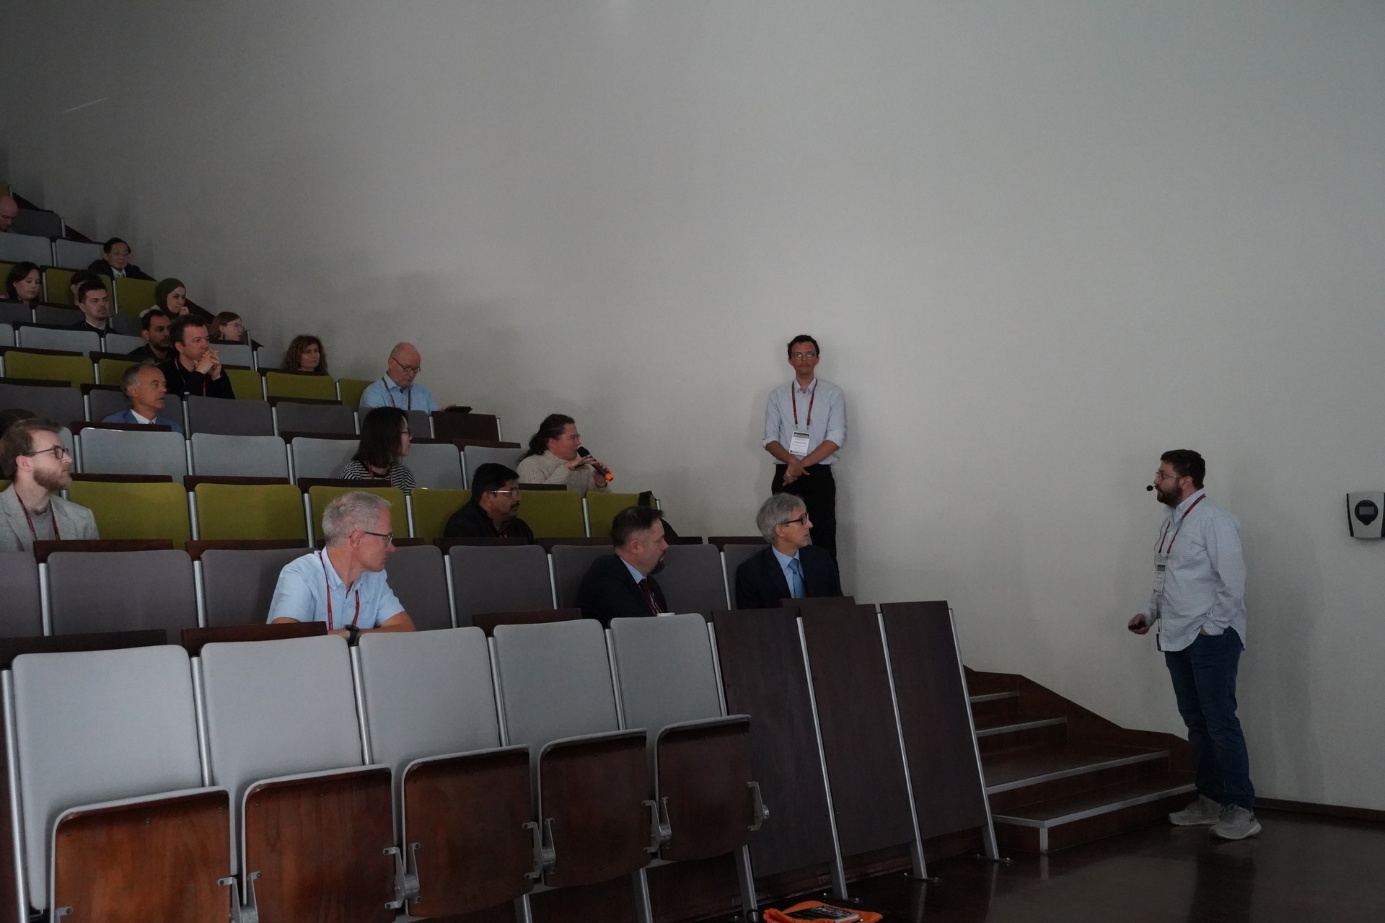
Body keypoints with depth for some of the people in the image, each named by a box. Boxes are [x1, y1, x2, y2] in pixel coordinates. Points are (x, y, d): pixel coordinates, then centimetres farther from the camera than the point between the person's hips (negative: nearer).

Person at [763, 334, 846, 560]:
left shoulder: (832, 393, 2)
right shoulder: (777, 396, 7)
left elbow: (836, 438, -8)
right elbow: (770, 440, 2)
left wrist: (801, 464, -15)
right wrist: (792, 461, -18)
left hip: (819, 476, -2)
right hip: (784, 476, 2)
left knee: (823, 540, -2)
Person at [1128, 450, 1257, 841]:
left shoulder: (1213, 519, -12)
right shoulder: (1169, 522, 14)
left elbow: (1233, 581, -16)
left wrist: (1211, 628, -15)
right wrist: (1150, 613, 9)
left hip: (1211, 637, -8)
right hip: (1177, 639, 8)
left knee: (1220, 722, -8)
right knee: (1196, 722, 13)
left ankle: (1241, 809, -2)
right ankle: (1210, 800, 22)